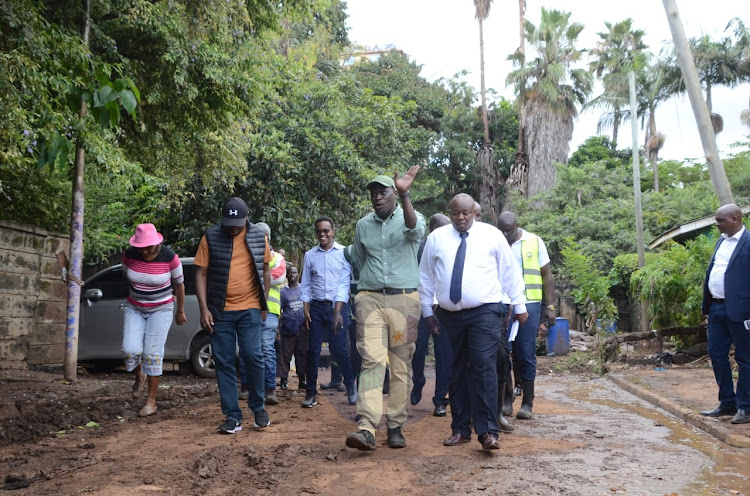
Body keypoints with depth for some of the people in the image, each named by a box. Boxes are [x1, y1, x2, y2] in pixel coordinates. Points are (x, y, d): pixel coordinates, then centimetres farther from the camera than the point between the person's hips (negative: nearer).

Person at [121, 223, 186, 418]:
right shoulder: (129, 255, -11)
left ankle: (151, 401, 5)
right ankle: (139, 377, 23)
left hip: (161, 310, -3)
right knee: (130, 350, -11)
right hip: (135, 309, 3)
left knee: (152, 354, -7)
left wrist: (180, 311, 5)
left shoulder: (169, 257, -18)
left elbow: (179, 284, -4)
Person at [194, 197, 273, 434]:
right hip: (220, 310, 0)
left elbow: (265, 271, 11)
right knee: (224, 363, 3)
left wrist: (263, 304, 9)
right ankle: (232, 416, 12)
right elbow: (201, 274, 0)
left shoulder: (258, 236, 2)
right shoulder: (210, 237, -2)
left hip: (249, 309, 0)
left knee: (253, 356, -7)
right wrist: (204, 308, -7)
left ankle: (258, 407, 15)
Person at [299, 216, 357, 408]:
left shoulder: (343, 253, -1)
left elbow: (344, 283, -6)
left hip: (338, 306, -2)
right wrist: (306, 309, 1)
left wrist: (337, 312, -13)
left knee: (339, 349, -4)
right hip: (317, 306, 3)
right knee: (313, 350, 2)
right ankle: (311, 392, 12)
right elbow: (306, 285, 10)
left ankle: (350, 386, 18)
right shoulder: (309, 255, 7)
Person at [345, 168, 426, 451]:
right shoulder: (363, 225, 13)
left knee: (401, 366, 4)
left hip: (404, 299, -1)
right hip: (370, 299, 2)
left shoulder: (410, 218, 2)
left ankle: (395, 426, 14)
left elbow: (415, 229, -24)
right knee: (372, 361, -12)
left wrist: (405, 195, -37)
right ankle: (366, 428, -18)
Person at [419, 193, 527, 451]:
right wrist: (427, 311, 12)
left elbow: (510, 272, 8)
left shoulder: (492, 235, 4)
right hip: (449, 315, 3)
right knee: (457, 372, 9)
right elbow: (426, 276, 12)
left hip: (485, 313, -2)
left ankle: (487, 432, -7)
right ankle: (460, 429, 19)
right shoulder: (436, 238, 6)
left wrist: (519, 305, 9)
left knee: (484, 369, -11)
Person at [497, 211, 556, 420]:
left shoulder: (534, 242, 4)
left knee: (526, 354, 0)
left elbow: (547, 276, 7)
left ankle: (527, 403, 9)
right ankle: (507, 397, 22)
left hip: (529, 304, -1)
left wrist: (550, 306, 0)